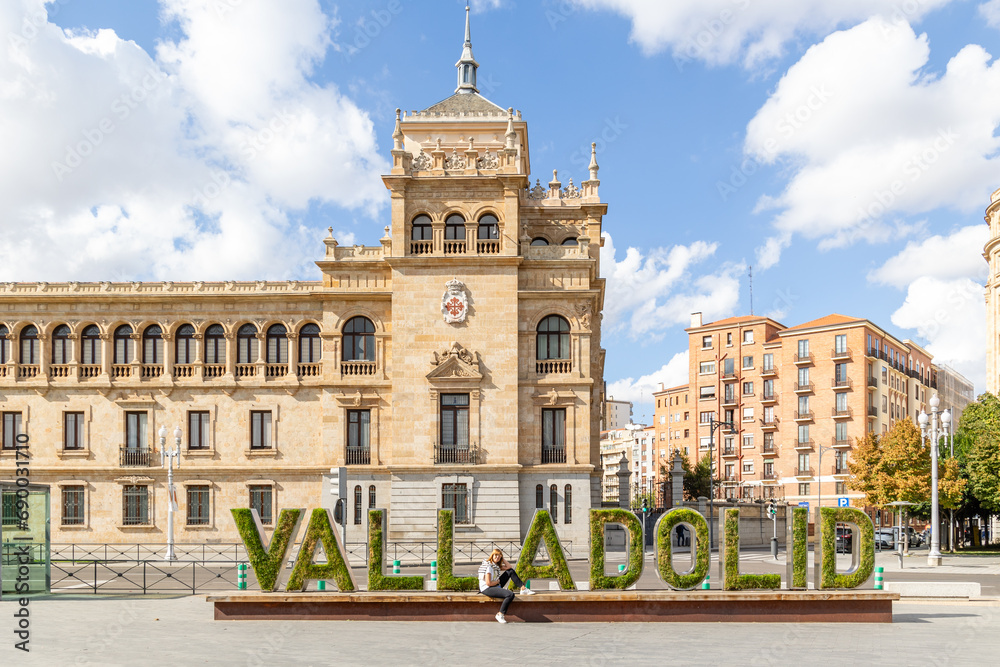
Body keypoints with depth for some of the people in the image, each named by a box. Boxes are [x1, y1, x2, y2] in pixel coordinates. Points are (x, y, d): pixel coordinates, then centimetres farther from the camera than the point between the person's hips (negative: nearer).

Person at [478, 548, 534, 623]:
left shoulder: (496, 565, 11)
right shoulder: (489, 566, -18)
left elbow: (509, 567, 13)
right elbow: (488, 583, -23)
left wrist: (502, 558, 6)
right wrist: (498, 581, -7)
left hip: (496, 586, 10)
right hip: (487, 589, -10)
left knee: (511, 571, 9)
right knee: (510, 595, -30)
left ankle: (523, 589, 9)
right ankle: (500, 615, -19)